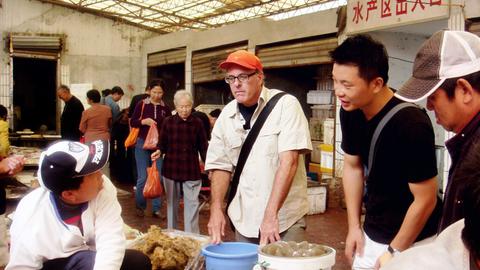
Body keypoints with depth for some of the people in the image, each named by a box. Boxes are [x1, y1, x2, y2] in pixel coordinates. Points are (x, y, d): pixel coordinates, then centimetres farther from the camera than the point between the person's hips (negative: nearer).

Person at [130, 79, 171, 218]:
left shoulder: (166, 108, 5)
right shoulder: (142, 105, -1)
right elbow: (132, 122, 2)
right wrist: (143, 121, -17)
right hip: (142, 144, -2)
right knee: (142, 178, -1)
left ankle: (156, 209, 13)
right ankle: (140, 207, 17)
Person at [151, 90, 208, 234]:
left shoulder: (197, 123, -1)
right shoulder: (168, 122, -2)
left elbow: (203, 147, 4)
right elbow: (163, 144, 5)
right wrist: (159, 151, -16)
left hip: (191, 170, -1)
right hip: (171, 168, 1)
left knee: (192, 203, -1)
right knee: (172, 202, 13)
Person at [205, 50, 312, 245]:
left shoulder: (286, 105, -10)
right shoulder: (226, 116, 3)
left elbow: (289, 161, -18)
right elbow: (221, 166, 8)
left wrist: (271, 214, -24)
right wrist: (216, 209, -7)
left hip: (285, 220, -4)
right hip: (243, 220, 4)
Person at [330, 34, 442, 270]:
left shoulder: (411, 124, -26)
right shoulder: (350, 113, -8)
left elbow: (426, 200, -20)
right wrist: (354, 226, 6)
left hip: (412, 242, -6)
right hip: (371, 235, 6)